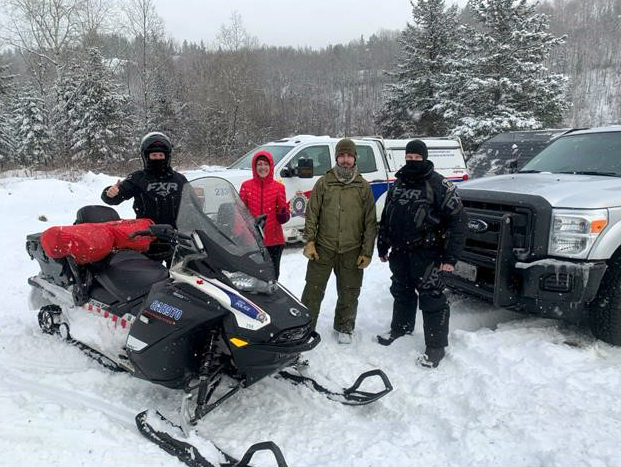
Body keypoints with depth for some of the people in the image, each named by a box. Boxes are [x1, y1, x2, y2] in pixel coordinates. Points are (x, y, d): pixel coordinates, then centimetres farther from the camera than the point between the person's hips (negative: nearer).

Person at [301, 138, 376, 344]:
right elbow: (311, 214, 3)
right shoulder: (323, 183, 3)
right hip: (323, 249, -1)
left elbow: (370, 221, 4)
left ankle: (344, 328, 32)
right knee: (313, 290, 4)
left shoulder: (363, 186, 4)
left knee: (349, 294, 13)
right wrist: (309, 241, -6)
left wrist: (367, 252, -1)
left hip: (352, 252, 1)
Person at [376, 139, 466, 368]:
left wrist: (450, 257, -17)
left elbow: (457, 218, -12)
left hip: (426, 254, -6)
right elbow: (385, 218, 21)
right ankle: (401, 327, 41)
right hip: (399, 252, 6)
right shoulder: (398, 184, 12)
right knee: (402, 292, 20)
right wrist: (382, 247, 20)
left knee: (431, 298, -3)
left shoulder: (439, 184, -8)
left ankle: (436, 346, 8)